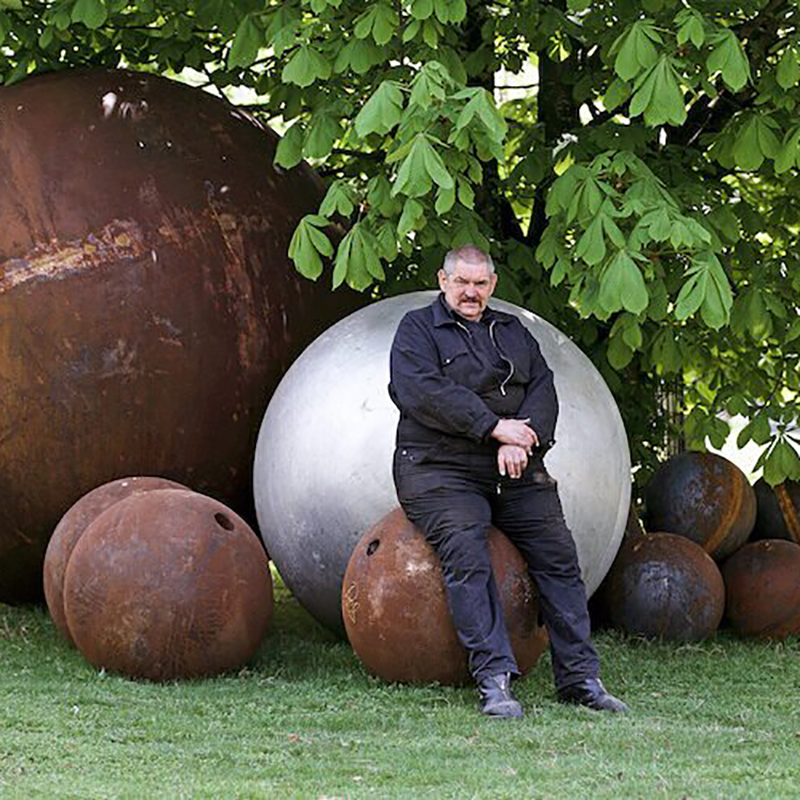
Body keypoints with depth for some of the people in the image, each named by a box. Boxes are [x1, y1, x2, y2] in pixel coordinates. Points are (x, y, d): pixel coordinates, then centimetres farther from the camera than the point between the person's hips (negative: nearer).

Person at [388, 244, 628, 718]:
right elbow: (424, 394, -10)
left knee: (558, 552, -12)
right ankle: (494, 679, -32)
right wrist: (494, 427, -15)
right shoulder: (418, 330, 7)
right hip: (440, 469, -5)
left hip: (515, 471, 5)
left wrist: (521, 440, -12)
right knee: (466, 551, -27)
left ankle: (579, 675, -10)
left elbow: (543, 390, 9)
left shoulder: (512, 332, 22)